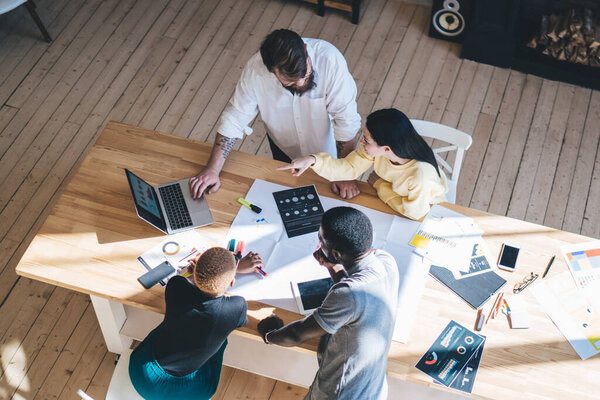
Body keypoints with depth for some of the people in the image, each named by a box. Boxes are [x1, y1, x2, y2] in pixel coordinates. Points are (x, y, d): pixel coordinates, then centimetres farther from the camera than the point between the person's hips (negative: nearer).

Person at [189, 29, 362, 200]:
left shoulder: (329, 59, -38)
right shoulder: (255, 69, -31)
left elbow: (347, 121, -32)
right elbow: (234, 119, -21)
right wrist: (212, 169, -23)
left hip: (327, 151, -1)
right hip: (284, 149, 2)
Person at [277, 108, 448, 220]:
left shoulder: (421, 173, -44)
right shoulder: (376, 147, -29)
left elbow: (415, 212, -28)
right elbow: (349, 168, -16)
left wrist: (380, 185, -20)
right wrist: (313, 160, -30)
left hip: (427, 209, -5)